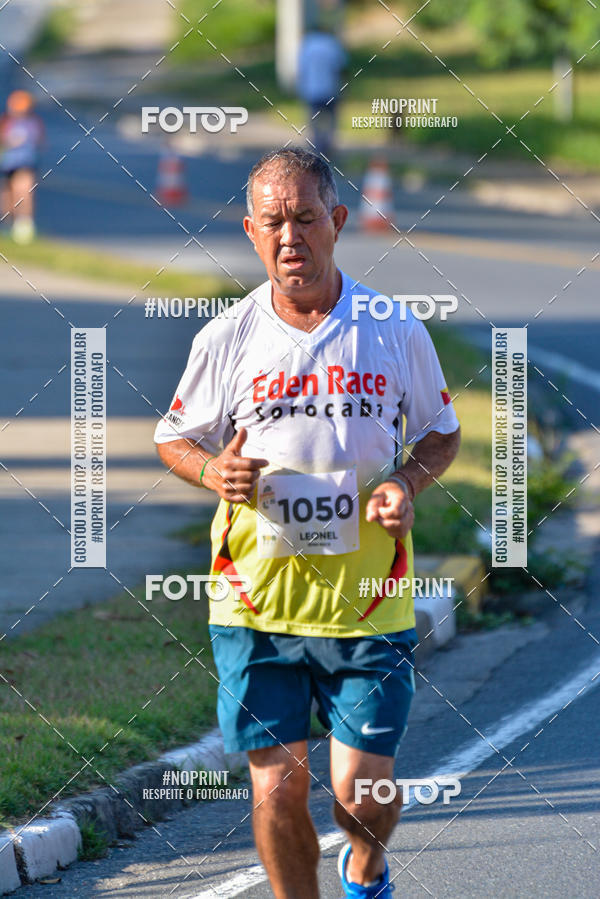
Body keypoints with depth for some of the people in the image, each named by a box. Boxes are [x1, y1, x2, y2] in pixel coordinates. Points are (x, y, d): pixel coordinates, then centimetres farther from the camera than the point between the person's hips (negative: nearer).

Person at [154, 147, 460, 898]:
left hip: (368, 599, 0)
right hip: (257, 598, 0)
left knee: (362, 789, -2)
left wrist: (407, 482, -7)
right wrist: (214, 471, -10)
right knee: (278, 786, -3)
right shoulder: (225, 340, 0)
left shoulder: (396, 332, 0)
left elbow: (441, 433, 14)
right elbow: (173, 440, 13)